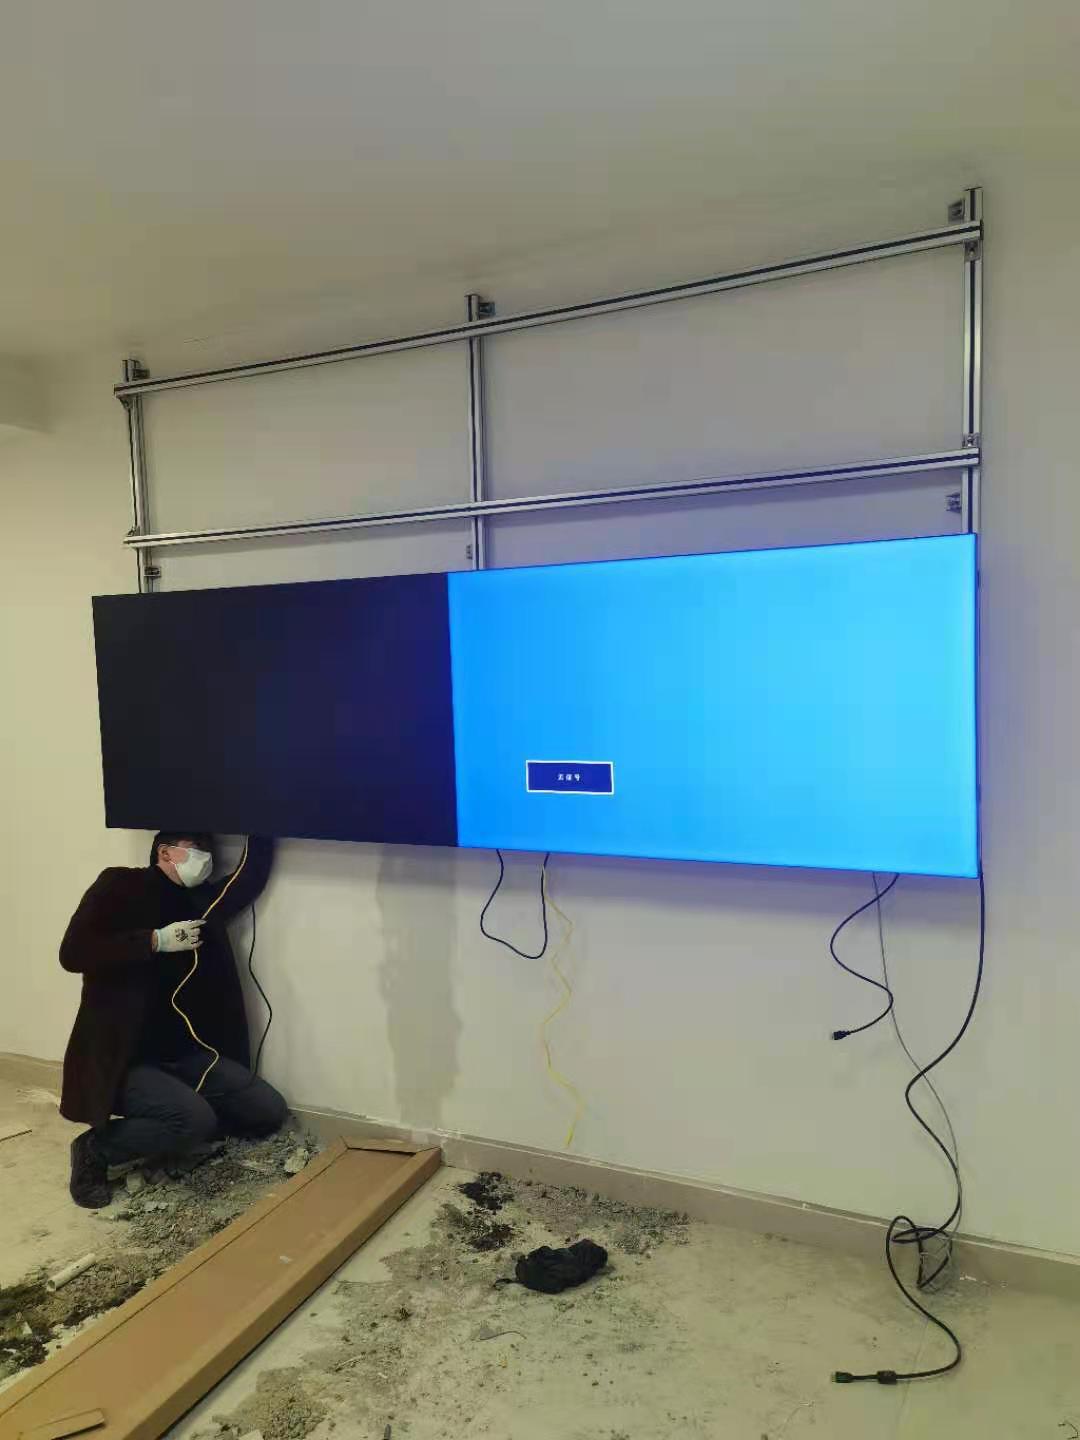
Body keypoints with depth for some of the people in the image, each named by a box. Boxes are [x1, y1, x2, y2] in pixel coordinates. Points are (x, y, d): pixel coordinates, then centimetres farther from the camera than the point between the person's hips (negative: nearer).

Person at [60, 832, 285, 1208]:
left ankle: (161, 1132, 11)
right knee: (196, 1120, -29)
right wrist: (155, 941, -21)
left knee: (269, 1110, -3)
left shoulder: (201, 900, 11)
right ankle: (96, 1147, -3)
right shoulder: (119, 885, -5)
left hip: (185, 1053, 7)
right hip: (122, 1058, -7)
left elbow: (253, 877, 3)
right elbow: (73, 953, -16)